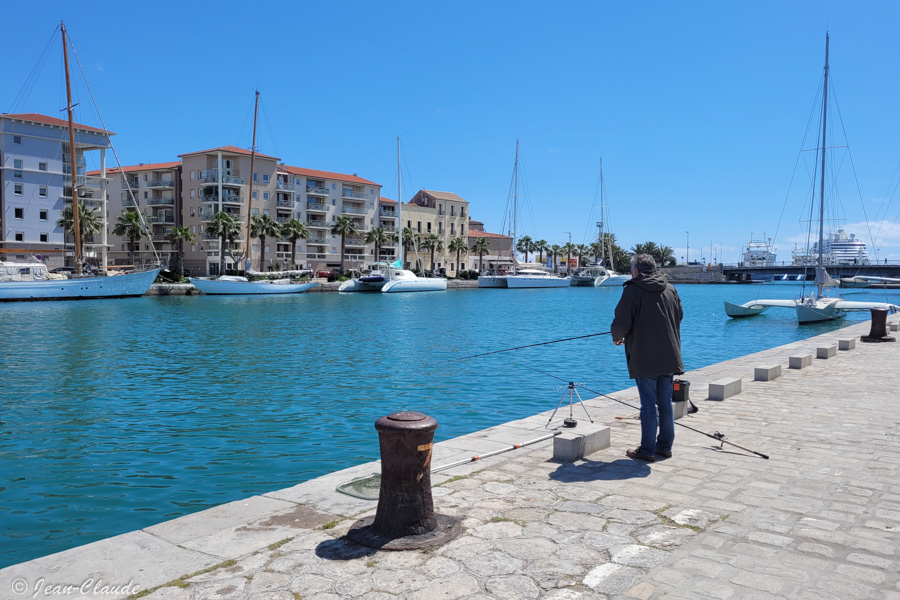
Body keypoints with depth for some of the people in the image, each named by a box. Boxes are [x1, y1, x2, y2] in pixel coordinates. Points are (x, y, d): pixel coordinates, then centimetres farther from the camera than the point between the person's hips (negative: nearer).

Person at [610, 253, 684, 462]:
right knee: (665, 404, 15)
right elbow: (678, 318, 20)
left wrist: (616, 337, 7)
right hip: (668, 358, 6)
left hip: (644, 360, -6)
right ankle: (665, 446, 24)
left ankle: (647, 450, 8)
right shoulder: (670, 290, 10)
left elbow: (621, 323, -14)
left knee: (649, 406, 0)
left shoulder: (633, 290, -11)